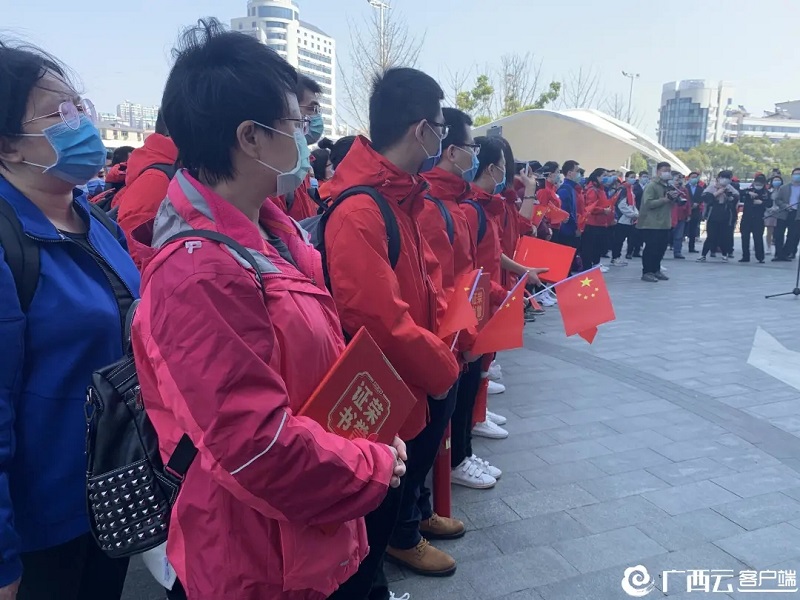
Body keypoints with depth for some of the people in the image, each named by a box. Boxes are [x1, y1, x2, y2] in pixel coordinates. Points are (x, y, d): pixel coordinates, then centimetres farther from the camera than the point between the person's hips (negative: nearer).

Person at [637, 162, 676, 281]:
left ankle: (656, 270, 21)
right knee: (651, 248, -7)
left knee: (661, 247, 9)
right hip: (651, 224, -8)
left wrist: (674, 198, 4)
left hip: (664, 223, 8)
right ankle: (646, 272, 1)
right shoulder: (651, 186, -10)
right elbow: (648, 203, -21)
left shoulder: (668, 186, 18)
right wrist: (665, 199, -18)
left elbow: (671, 203, 26)